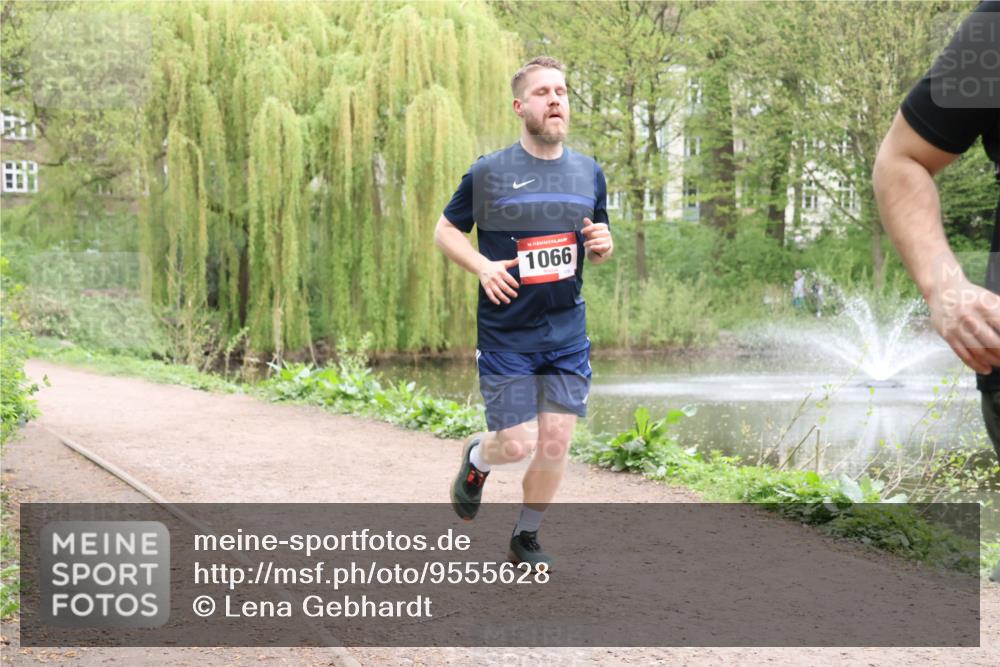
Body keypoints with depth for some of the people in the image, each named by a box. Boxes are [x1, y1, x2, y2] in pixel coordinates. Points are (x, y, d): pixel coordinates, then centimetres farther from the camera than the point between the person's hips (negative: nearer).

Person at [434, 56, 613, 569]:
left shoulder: (588, 172, 8)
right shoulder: (489, 172, -5)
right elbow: (445, 231, 5)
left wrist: (602, 246, -5)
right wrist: (482, 267, -13)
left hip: (568, 334, 4)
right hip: (506, 335, -3)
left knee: (555, 443, 1)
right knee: (518, 443, -5)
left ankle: (526, 538, 22)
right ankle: (477, 459, 31)